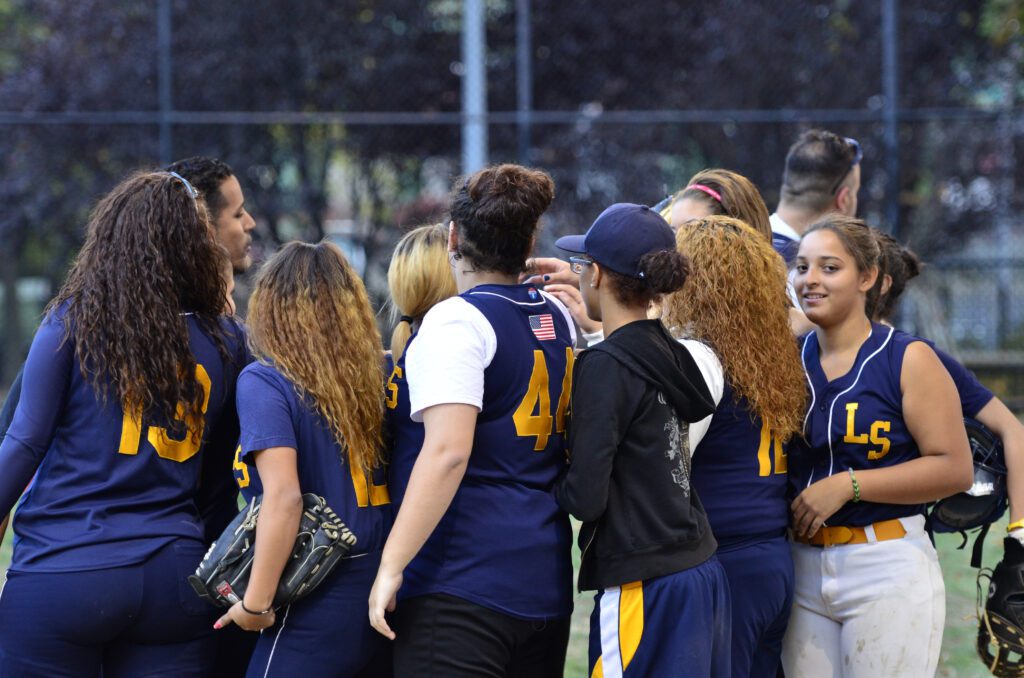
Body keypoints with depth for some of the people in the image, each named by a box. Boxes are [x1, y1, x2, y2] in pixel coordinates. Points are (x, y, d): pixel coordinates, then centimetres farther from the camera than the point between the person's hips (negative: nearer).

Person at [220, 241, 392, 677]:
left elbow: (283, 496, -18)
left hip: (321, 607, -6)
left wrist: (256, 603, -14)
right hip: (387, 594, 6)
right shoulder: (374, 379, 7)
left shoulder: (264, 383, -9)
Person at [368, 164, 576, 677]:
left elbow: (447, 452, -22)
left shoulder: (457, 321, -11)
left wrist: (392, 564, -22)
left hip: (464, 585, -8)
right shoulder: (557, 318, 13)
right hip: (547, 580, 8)